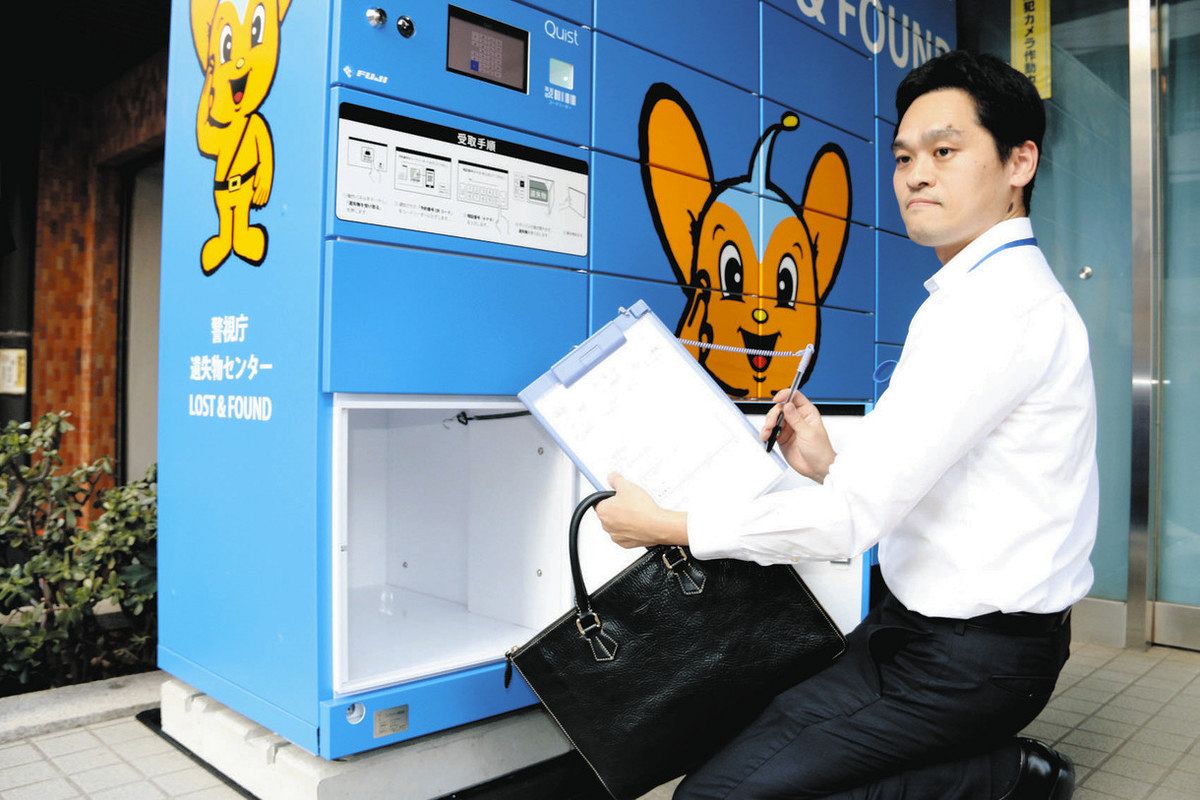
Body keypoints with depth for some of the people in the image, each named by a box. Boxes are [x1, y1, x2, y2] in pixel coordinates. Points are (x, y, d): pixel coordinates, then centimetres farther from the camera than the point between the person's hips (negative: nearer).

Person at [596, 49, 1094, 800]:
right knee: (759, 712, 18)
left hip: (968, 655, -10)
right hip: (939, 621, 10)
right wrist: (830, 468, 1)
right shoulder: (1002, 289, 13)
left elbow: (855, 515, -25)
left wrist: (670, 526, -17)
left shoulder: (996, 303, -20)